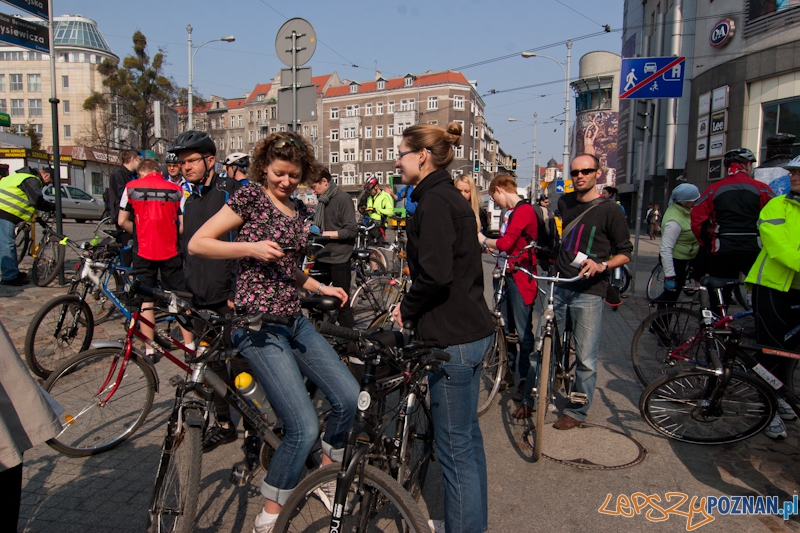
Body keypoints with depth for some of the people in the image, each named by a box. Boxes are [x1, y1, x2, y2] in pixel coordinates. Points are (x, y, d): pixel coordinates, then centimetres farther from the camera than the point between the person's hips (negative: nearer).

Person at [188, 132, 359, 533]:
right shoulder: (251, 196, -5)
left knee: (350, 398, -2)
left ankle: (326, 470, 28)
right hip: (259, 327, -7)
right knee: (305, 428, -12)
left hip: (294, 320, 7)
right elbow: (196, 244, -9)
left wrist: (321, 288, 8)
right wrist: (250, 247, -19)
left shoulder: (298, 209, 14)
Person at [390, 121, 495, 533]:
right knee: (468, 434, 22)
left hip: (453, 337, -11)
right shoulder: (451, 197, 15)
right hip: (473, 328, 11)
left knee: (454, 446, 2)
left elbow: (435, 274, -26)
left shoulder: (433, 201, -15)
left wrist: (407, 308, -9)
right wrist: (413, 304, 11)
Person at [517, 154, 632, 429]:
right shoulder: (563, 202, 11)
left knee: (586, 358, 2)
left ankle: (577, 410, 20)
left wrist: (602, 265, -19)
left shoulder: (609, 210, -4)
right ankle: (531, 400, 24)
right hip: (558, 286, 4)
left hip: (588, 292, -4)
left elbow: (625, 252, -1)